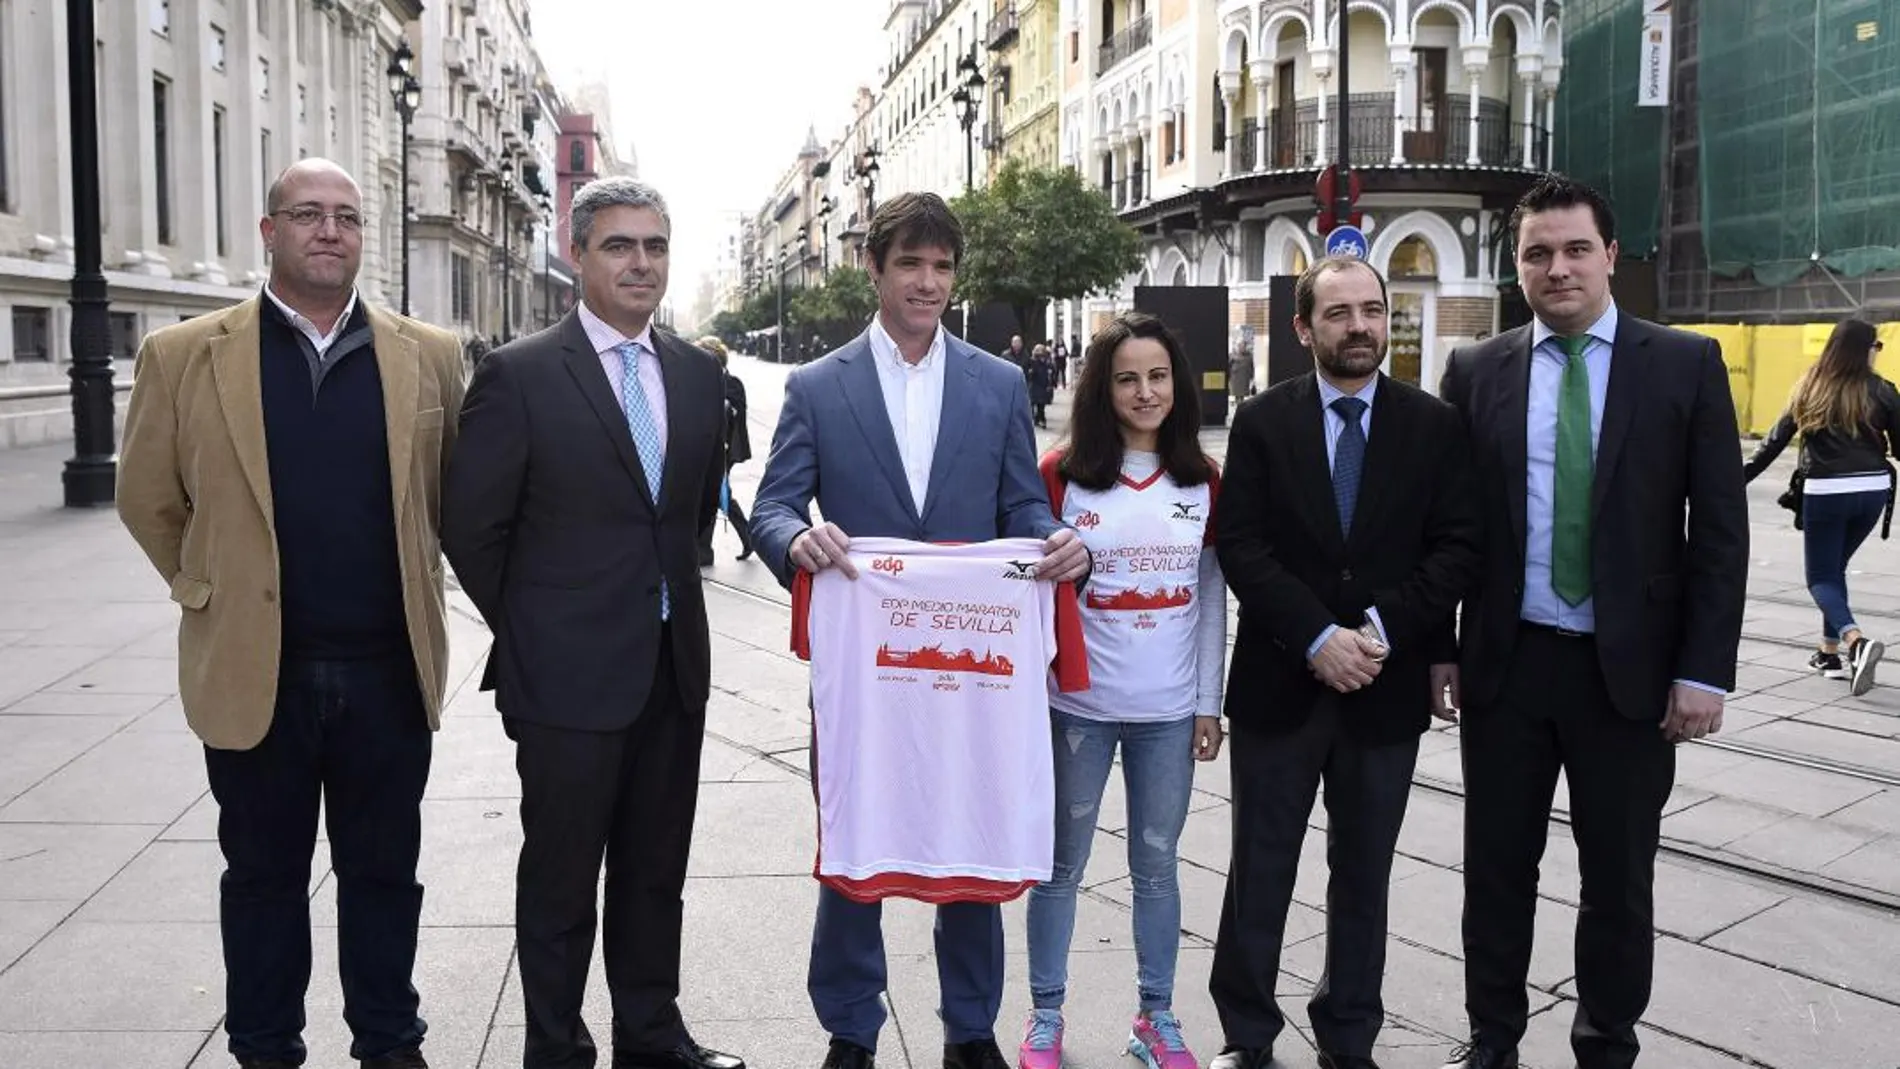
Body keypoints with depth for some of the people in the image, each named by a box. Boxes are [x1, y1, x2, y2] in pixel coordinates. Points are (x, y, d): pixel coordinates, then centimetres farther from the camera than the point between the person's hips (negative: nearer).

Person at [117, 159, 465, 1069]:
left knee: (383, 870, 14)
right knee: (264, 875, 14)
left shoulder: (428, 356, 1)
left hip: (389, 669, 1)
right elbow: (148, 499, 8)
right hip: (254, 669, -1)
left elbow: (456, 494, 12)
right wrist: (207, 590, 10)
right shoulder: (184, 355, -2)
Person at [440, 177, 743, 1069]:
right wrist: (533, 631, 1)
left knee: (655, 871, 17)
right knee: (561, 880, 9)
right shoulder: (519, 375, -10)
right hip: (569, 674, -5)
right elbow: (471, 528, -6)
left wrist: (664, 588, 13)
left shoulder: (697, 374, 5)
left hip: (674, 667, 5)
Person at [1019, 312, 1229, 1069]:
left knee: (1157, 866, 13)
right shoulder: (1061, 475, -6)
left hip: (1169, 709, 2)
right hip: (1078, 705, -2)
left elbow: (1212, 598, 6)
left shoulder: (1202, 480, 3)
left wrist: (1209, 703, 4)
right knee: (1063, 866, 10)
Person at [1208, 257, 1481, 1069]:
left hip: (1387, 686, 1)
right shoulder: (1262, 421, 0)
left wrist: (1382, 628, -15)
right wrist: (1317, 636, -17)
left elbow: (1457, 547, -3)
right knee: (1259, 870, 8)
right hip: (1279, 682, -1)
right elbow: (1240, 547, -7)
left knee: (1364, 873, 13)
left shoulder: (1435, 425, 3)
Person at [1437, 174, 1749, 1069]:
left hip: (1631, 666, -1)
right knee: (1497, 866, 12)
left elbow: (1719, 529, -3)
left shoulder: (1686, 364, -1)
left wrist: (1704, 668, -8)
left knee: (1619, 876, 12)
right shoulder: (1477, 371, 3)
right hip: (1505, 662, 1)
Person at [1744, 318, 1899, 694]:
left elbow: (1776, 440, 0)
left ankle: (1856, 640, -22)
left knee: (1821, 577, 4)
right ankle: (1830, 653, 24)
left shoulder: (1810, 389, 0)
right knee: (1835, 568, 20)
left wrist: (1741, 477, 6)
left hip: (1825, 493, -2)